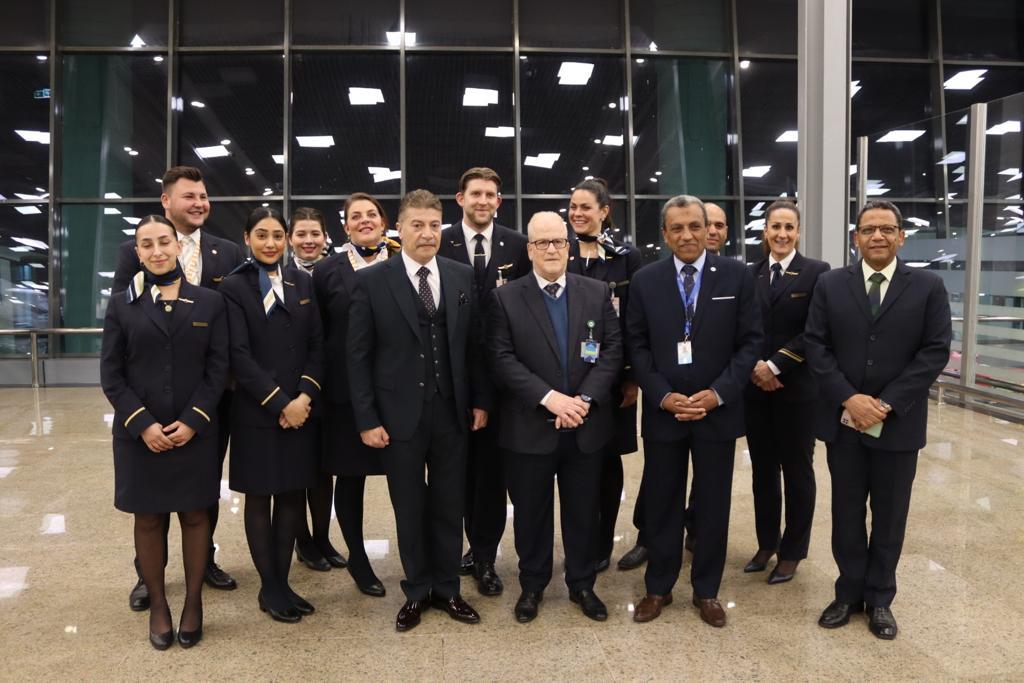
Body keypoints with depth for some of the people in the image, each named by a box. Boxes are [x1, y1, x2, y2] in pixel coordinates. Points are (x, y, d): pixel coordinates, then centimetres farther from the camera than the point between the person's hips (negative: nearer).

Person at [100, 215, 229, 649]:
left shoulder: (210, 302, 3)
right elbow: (111, 375, 0)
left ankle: (194, 601, 22)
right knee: (149, 519, 10)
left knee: (194, 516, 8)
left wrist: (193, 420, -12)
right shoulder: (122, 305, 3)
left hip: (195, 431, 0)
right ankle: (157, 604, 24)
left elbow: (218, 369, -1)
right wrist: (143, 424, -12)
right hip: (140, 434, 1)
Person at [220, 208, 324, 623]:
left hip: (302, 408, 4)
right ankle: (270, 588, 20)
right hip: (257, 412, -4)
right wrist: (280, 403, -15)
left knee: (293, 495, 10)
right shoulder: (234, 287, -3)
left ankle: (283, 581, 24)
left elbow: (317, 345, 5)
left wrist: (305, 396, -9)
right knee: (260, 497, 7)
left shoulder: (303, 282, 10)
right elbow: (239, 356, -11)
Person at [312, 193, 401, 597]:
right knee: (350, 476, 10)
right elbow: (318, 335, 4)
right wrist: (317, 387, 1)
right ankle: (358, 560, 29)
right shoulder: (327, 270, 4)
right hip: (347, 389, 0)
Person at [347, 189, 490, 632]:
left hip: (451, 412, 2)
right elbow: (359, 356, -5)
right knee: (409, 509, 12)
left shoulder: (462, 277, 4)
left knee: (449, 507, 13)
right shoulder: (372, 281, -5)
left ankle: (447, 589, 31)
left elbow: (474, 345, 7)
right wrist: (367, 419, -8)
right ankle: (417, 591, 30)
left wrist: (480, 400, 5)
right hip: (400, 414, -2)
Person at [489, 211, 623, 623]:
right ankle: (532, 585, 31)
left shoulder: (598, 292, 5)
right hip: (529, 428, -1)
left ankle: (582, 584, 32)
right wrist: (549, 398, -19)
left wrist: (585, 398, -14)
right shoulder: (506, 298, -2)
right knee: (531, 512, 12)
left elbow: (612, 350, 0)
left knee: (584, 511, 14)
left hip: (587, 426, 2)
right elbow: (502, 358, -10)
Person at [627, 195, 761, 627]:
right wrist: (662, 396, -11)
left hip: (717, 411, 0)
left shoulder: (736, 276, -1)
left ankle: (707, 591, 28)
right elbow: (637, 346, 1)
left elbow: (750, 342, -2)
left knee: (713, 506, 11)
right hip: (662, 410, 1)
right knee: (661, 503, 10)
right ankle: (658, 588, 28)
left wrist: (718, 394, -13)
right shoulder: (645, 281, 1)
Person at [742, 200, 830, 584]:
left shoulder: (816, 272, -3)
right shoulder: (749, 274, 8)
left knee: (796, 471, 8)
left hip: (797, 387, -3)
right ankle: (766, 544, 27)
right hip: (755, 387, 4)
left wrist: (774, 365, -15)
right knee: (762, 470, 12)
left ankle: (791, 552, 21)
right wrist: (754, 367, -10)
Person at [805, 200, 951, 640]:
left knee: (890, 516, 11)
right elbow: (815, 345, -2)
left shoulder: (928, 287, 0)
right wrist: (849, 398, -14)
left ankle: (880, 598, 28)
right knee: (846, 513, 11)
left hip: (898, 424, -1)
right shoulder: (830, 284, 3)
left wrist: (887, 404, -15)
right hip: (843, 420, 1)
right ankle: (849, 592, 27)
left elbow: (935, 351, -7)